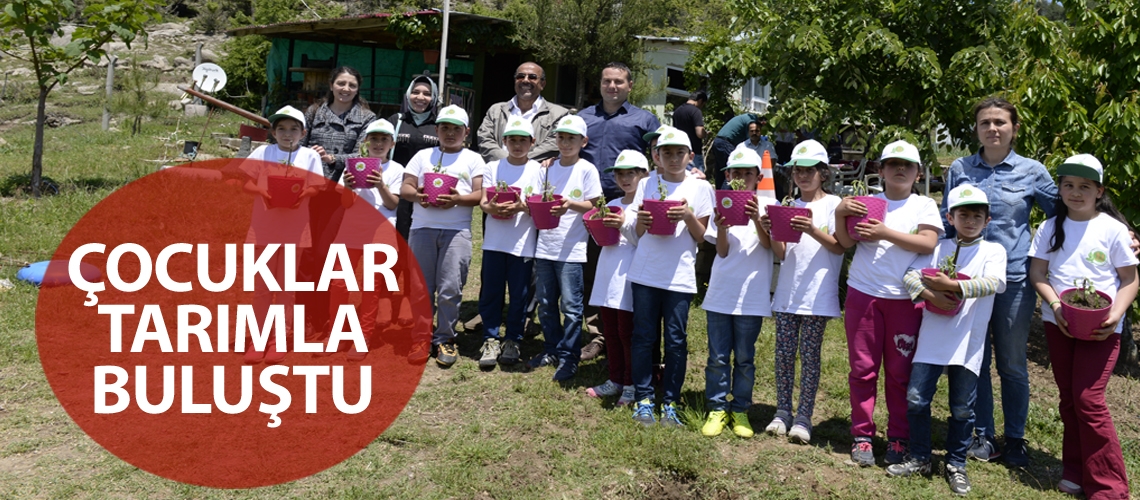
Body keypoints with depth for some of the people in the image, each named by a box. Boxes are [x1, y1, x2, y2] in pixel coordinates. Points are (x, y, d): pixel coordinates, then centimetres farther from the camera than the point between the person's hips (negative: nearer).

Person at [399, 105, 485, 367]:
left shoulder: (473, 159, 12)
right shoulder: (422, 156, 18)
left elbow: (481, 194, 1)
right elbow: (405, 188, 10)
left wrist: (459, 199, -17)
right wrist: (417, 195, -12)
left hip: (457, 230, -2)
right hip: (422, 229, 2)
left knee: (450, 289, -6)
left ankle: (445, 339, 5)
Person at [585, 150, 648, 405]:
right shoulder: (611, 205, 14)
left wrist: (625, 225, -23)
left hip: (629, 276, -6)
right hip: (607, 276, 6)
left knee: (627, 332, -1)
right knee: (610, 332, 12)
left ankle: (631, 384, 11)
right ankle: (615, 379, 24)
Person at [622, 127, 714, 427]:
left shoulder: (700, 188, 5)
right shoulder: (647, 184, 9)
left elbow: (701, 236, 3)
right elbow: (637, 233, 10)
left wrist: (689, 216, -15)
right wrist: (641, 219, -11)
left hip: (680, 276, -1)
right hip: (645, 273, 1)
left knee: (676, 341, 0)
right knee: (644, 336, 3)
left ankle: (670, 402, 10)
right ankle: (643, 399, 13)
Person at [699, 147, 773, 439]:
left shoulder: (767, 205, 2)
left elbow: (769, 244, -10)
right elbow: (722, 251, 1)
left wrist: (756, 218, -26)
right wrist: (721, 227, -18)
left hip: (752, 294, -1)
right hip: (721, 292, 1)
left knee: (744, 358, 7)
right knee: (718, 357, 6)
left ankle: (741, 410, 18)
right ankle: (717, 409, 16)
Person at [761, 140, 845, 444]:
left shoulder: (833, 204, 1)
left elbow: (839, 247, -7)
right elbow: (782, 254, 7)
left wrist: (813, 230, -23)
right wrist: (770, 232, -12)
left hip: (817, 293, -4)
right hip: (787, 291, 4)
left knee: (810, 354, -1)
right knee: (784, 353, 5)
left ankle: (804, 418, 5)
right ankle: (783, 412, 15)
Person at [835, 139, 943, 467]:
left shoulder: (924, 205, 6)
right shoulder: (866, 203, 9)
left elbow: (928, 243, -10)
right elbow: (846, 242, 2)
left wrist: (885, 233, -17)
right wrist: (840, 213, -14)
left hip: (905, 299, -1)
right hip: (863, 294, 1)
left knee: (900, 371, 5)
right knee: (862, 368, 5)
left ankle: (898, 438, 17)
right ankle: (862, 436, 14)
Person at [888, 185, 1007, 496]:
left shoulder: (993, 251, 4)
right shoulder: (939, 249, 10)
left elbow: (994, 282, -15)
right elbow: (911, 275, 1)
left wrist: (952, 285, -22)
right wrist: (931, 295, -18)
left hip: (968, 341, -2)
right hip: (932, 338, 2)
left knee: (962, 408, 6)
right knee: (916, 399, 1)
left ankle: (956, 465, 24)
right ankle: (919, 459, 19)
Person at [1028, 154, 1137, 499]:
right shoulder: (1050, 228, 6)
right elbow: (1037, 273, 2)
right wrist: (1056, 305, -15)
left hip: (1100, 327, -4)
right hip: (1058, 323, 4)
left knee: (1088, 399, -10)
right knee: (1068, 399, 11)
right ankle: (1076, 472, 24)